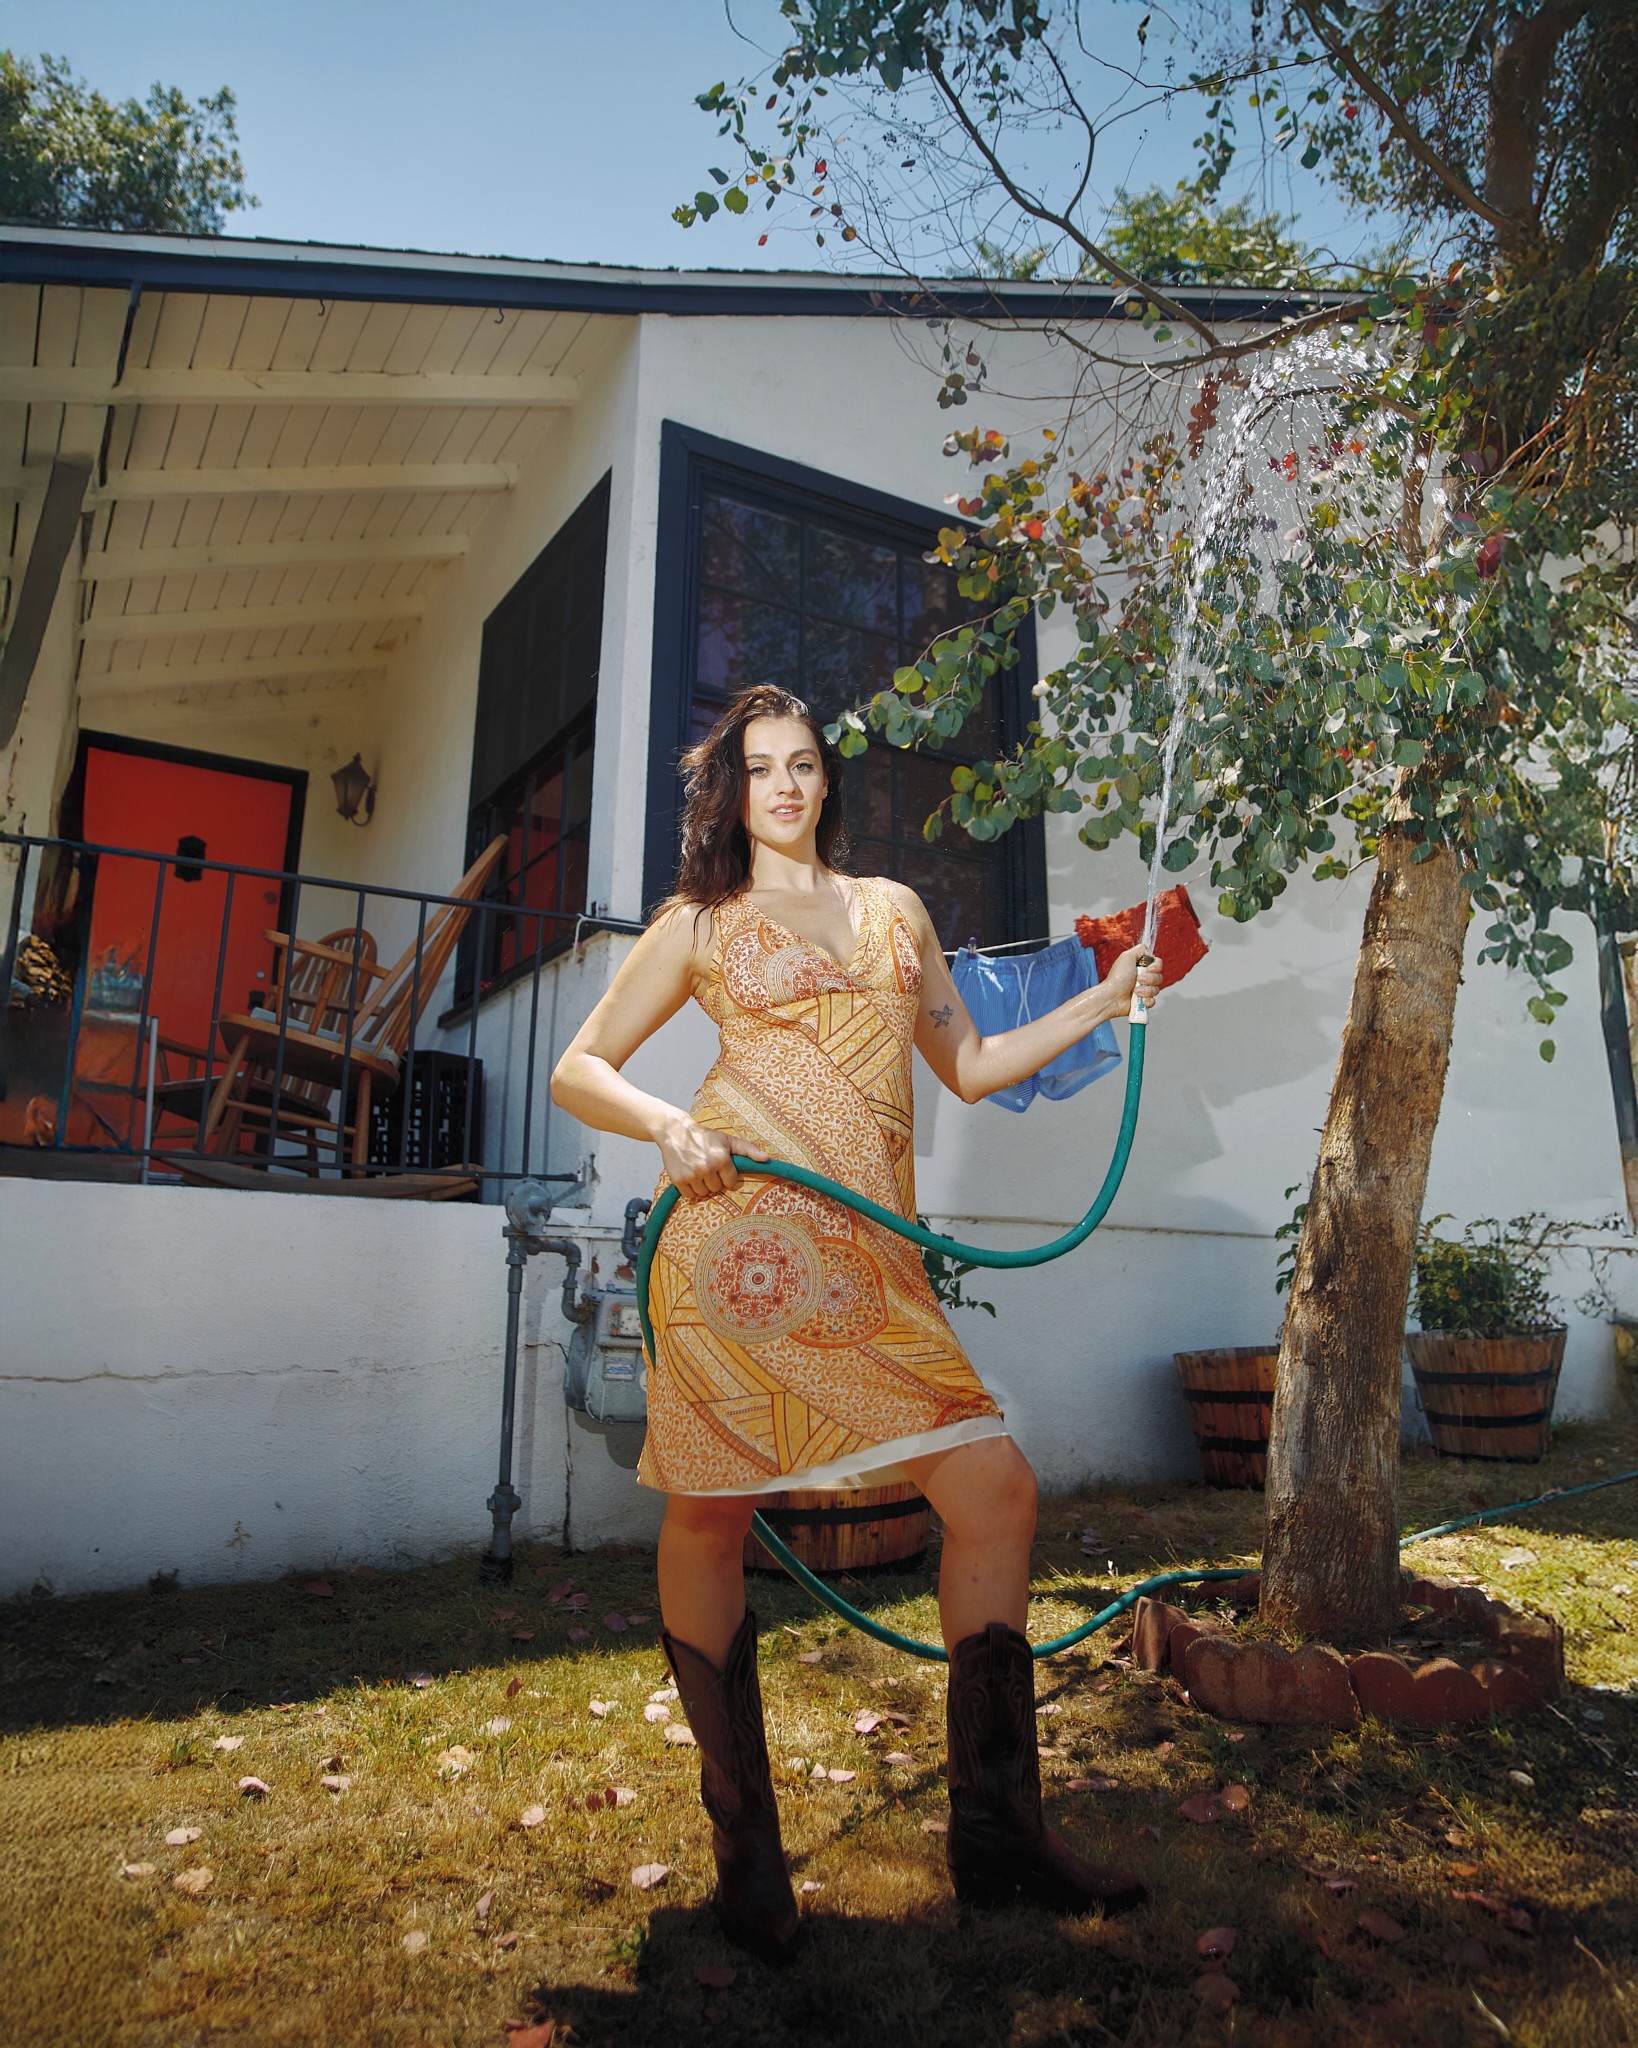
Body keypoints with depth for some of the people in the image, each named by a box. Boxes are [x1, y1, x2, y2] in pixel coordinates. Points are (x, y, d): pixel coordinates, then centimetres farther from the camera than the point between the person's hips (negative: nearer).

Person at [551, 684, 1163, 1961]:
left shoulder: (895, 909, 22)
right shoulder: (700, 923, 12)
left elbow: (969, 1068, 27)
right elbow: (578, 1072, 10)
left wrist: (1101, 1005, 20)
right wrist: (668, 1125, -9)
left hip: (873, 1261, 4)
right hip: (741, 1228, -3)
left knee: (997, 1488, -4)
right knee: (708, 1516, 0)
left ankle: (997, 1831, 13)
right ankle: (744, 1845, 22)